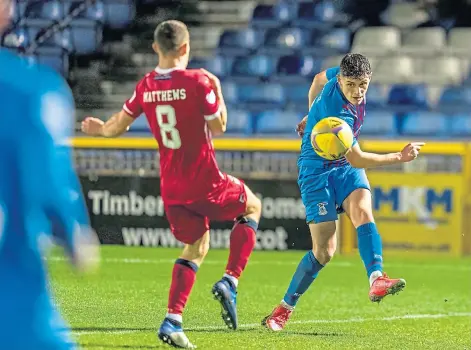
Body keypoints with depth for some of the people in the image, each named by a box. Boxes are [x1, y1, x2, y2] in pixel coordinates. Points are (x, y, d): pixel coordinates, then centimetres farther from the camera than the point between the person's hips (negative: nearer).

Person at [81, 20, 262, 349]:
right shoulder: (198, 81, -15)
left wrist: (99, 129, 32)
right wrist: (216, 89, 6)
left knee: (196, 246, 21)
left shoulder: (146, 87, 0)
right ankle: (229, 281, 5)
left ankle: (173, 321, 5)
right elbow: (219, 126, -7)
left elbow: (118, 126, 10)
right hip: (206, 183, -5)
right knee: (252, 207, 22)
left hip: (172, 188, 5)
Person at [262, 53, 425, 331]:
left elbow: (319, 79, 17)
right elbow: (356, 159, -23)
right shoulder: (336, 112, -30)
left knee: (363, 209, -25)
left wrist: (312, 115, 30)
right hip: (317, 169, -7)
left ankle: (377, 279, -44)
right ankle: (284, 308, 7)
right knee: (325, 250, -10)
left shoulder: (338, 74, -8)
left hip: (346, 167, 7)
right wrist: (400, 157, -16)